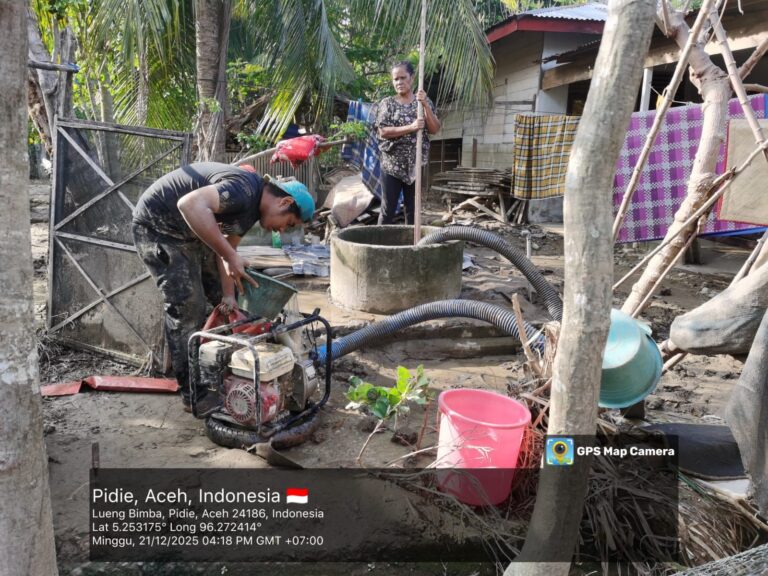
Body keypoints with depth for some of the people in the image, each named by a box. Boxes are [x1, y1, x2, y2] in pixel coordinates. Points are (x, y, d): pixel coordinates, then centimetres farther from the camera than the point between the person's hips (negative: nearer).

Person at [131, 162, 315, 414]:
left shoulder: (251, 208, 4)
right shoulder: (244, 188, -28)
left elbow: (225, 249, 6)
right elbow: (190, 204, -41)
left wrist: (228, 295, -2)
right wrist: (231, 256, -39)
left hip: (188, 231, 10)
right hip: (157, 227, -10)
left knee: (222, 300, 12)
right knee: (188, 308, -12)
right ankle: (194, 395, 0)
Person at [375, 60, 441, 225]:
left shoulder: (425, 101, 6)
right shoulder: (387, 103, 1)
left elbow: (434, 129, -3)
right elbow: (382, 131, -10)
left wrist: (425, 105, -16)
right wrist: (411, 127, -20)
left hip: (416, 164, 2)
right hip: (392, 165, -2)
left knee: (413, 210, 8)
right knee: (388, 210, 1)